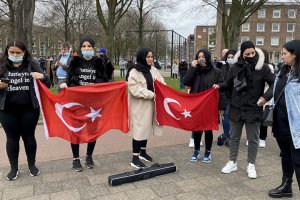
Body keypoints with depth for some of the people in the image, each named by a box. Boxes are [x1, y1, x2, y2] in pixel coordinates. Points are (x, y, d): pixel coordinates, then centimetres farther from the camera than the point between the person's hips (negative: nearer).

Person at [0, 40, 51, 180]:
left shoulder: (31, 65, -1)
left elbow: (48, 85, 0)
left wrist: (43, 77, -22)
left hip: (29, 109, -1)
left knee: (29, 136, 11)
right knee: (12, 138, 10)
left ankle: (32, 165, 28)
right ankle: (14, 168, 26)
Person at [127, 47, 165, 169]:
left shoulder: (153, 70, 7)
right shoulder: (134, 73, -12)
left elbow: (162, 84, 11)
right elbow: (135, 90, -21)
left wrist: (159, 82, -12)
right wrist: (151, 94, -21)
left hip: (150, 105, 7)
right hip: (140, 106, -7)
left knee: (146, 128, 17)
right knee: (139, 130, -4)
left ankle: (143, 152, 34)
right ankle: (135, 158, 6)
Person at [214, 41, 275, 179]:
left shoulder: (263, 68, -8)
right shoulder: (235, 67, -2)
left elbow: (274, 84, -3)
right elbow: (229, 84, 11)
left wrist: (266, 96, -19)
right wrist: (220, 86, -8)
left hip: (253, 110, -2)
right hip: (236, 109, 2)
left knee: (253, 139, 10)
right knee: (234, 137, 14)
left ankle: (251, 165, 27)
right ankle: (232, 162, 30)